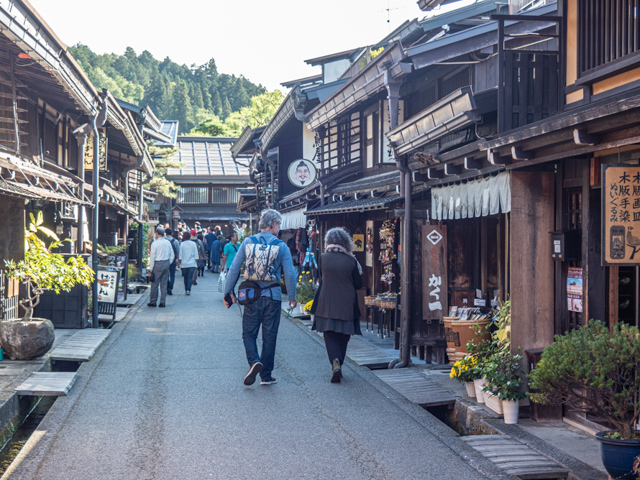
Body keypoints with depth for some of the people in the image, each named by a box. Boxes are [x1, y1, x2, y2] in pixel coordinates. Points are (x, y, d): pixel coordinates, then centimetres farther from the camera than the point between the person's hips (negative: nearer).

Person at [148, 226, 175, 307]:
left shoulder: (155, 243, -10)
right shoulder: (168, 242, 6)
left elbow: (152, 256, -10)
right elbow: (172, 255, 10)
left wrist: (150, 268, -6)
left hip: (158, 264, -5)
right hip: (166, 264, 5)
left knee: (155, 284, 2)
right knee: (164, 284, 9)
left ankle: (153, 301, 5)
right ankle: (162, 302, 10)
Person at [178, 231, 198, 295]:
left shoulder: (182, 244, -3)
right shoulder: (193, 244, 2)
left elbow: (180, 255, -3)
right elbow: (196, 255, 4)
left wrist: (178, 263, 5)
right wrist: (196, 261, 14)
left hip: (184, 264, 0)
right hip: (192, 263, 0)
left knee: (185, 278, 11)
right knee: (190, 277, -3)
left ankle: (186, 290, 17)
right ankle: (188, 290, -14)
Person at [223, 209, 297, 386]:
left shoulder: (248, 242, -1)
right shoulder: (281, 246, -5)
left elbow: (234, 269, -1)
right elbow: (290, 274, -5)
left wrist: (228, 292, 7)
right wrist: (292, 297, 6)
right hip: (273, 297, -1)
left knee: (249, 333, 12)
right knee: (269, 337, 9)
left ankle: (254, 361, -14)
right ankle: (266, 375, 13)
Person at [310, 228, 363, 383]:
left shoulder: (323, 258, -6)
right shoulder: (351, 261, -7)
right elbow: (358, 284, 0)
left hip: (327, 304, 0)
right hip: (346, 305, 0)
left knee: (330, 335, 4)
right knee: (343, 336, 14)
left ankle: (335, 362, -19)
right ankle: (338, 365, 18)